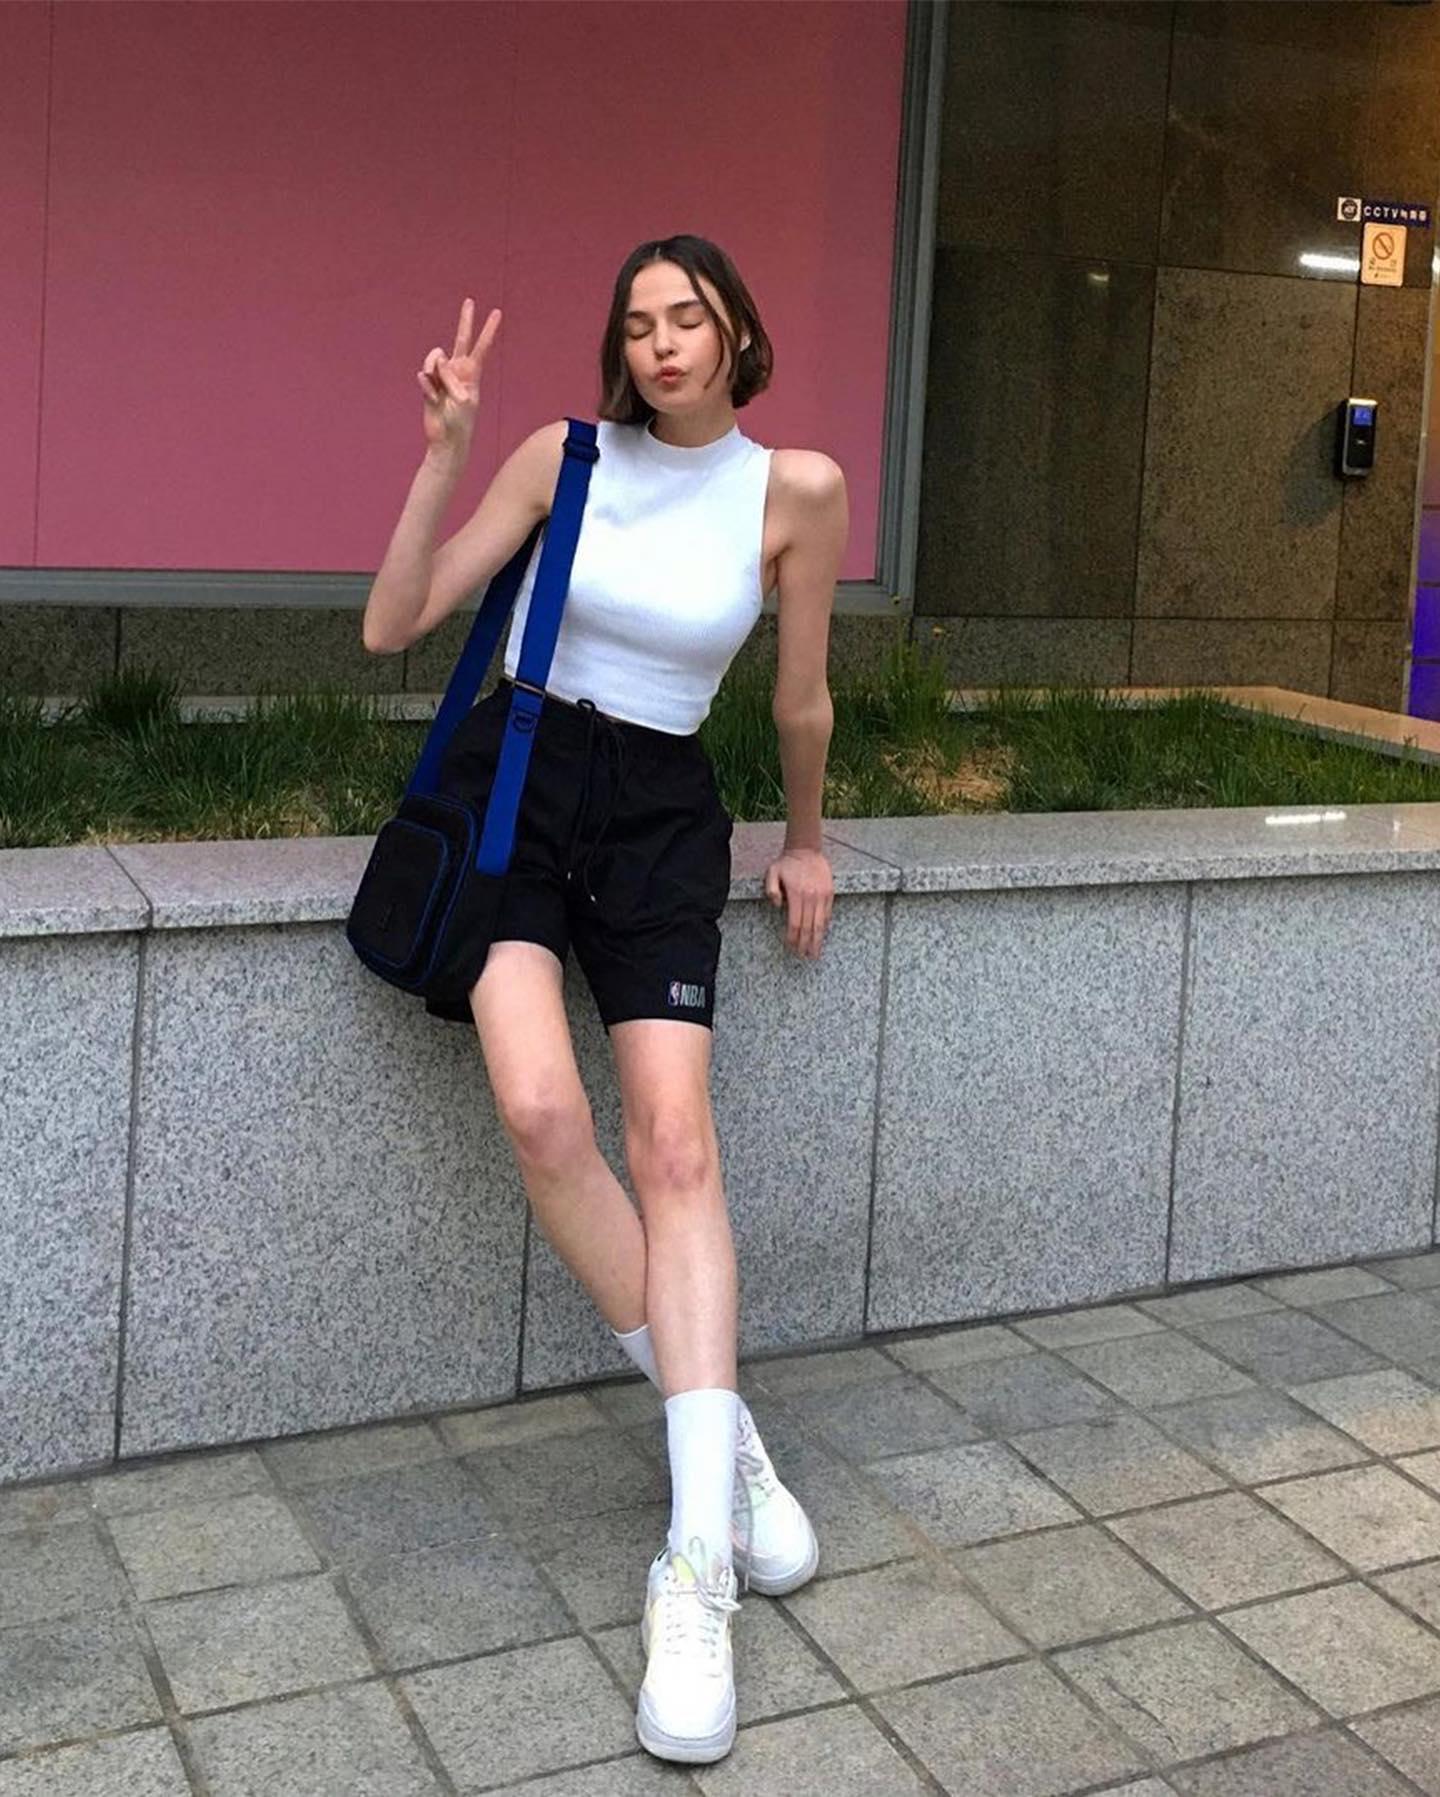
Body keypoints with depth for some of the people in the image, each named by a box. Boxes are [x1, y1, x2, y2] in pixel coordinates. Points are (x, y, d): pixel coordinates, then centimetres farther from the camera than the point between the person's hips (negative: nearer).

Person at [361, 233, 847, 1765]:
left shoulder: (795, 489, -1)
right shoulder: (563, 457, 1)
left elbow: (799, 702, 11)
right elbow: (391, 625, -2)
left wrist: (803, 838, 19)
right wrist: (445, 447, -9)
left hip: (658, 811, 0)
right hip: (510, 778, 0)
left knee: (674, 1142, -17)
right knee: (541, 1112, -24)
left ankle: (696, 1571, -17)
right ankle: (721, 1438, -5)